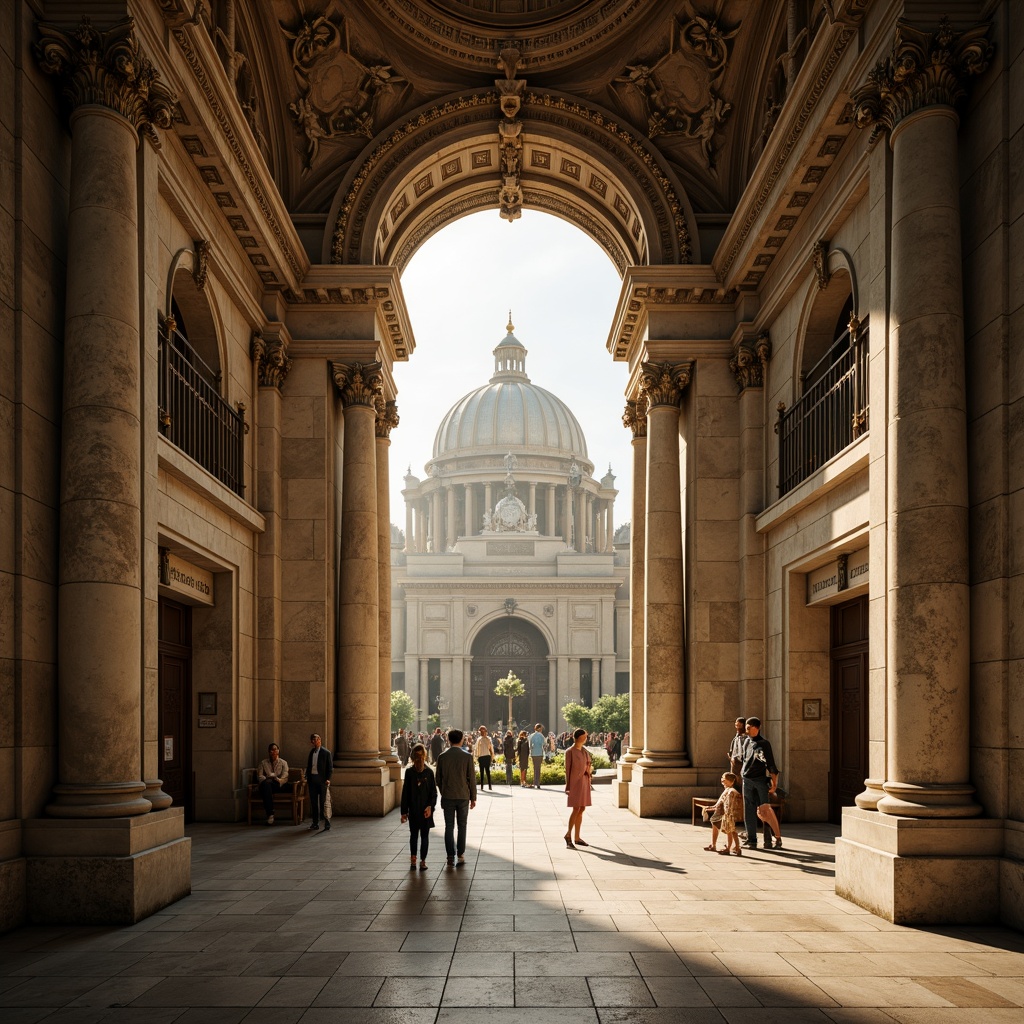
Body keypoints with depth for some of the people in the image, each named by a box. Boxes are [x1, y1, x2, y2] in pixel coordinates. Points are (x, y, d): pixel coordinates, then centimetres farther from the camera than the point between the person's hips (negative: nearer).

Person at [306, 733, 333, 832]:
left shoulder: (326, 752, -3)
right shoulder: (311, 752, 14)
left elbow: (330, 767, -3)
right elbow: (308, 766, 17)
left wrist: (328, 779, -12)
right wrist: (308, 779, 12)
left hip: (321, 780, -6)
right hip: (312, 778, 6)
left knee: (323, 802, -5)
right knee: (313, 802, 7)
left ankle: (327, 824, 0)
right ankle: (315, 824, 13)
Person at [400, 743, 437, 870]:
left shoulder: (429, 772, -3)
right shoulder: (409, 772, -1)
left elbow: (434, 792, -1)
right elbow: (405, 792, 2)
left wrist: (430, 806, -16)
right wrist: (404, 811, 1)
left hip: (426, 810, -1)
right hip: (413, 810, 1)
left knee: (424, 835, 4)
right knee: (413, 834, 10)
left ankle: (423, 860, 12)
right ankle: (413, 858, 23)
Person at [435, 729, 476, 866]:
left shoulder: (442, 757, -3)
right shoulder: (467, 757, -7)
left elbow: (438, 778, 4)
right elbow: (472, 778, -5)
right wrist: (473, 797, 4)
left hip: (447, 797, 1)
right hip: (463, 796, -1)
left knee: (449, 827, 6)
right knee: (462, 826, 10)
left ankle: (450, 856, 5)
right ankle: (460, 855, 7)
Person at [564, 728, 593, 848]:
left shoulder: (585, 751, 11)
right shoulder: (570, 752, -8)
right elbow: (567, 769, -8)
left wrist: (590, 770, 1)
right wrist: (568, 787, -11)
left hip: (585, 782, 7)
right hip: (575, 782, -7)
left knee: (581, 810, 8)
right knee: (576, 809, -13)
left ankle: (577, 837, 13)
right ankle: (568, 835, -2)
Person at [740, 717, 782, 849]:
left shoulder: (764, 744, -6)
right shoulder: (747, 742, 11)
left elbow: (771, 764, -7)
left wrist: (774, 783, -12)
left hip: (761, 780, -5)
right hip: (747, 780, 6)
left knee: (765, 809, -12)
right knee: (749, 812, 5)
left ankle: (778, 837, -2)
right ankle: (751, 840, 11)